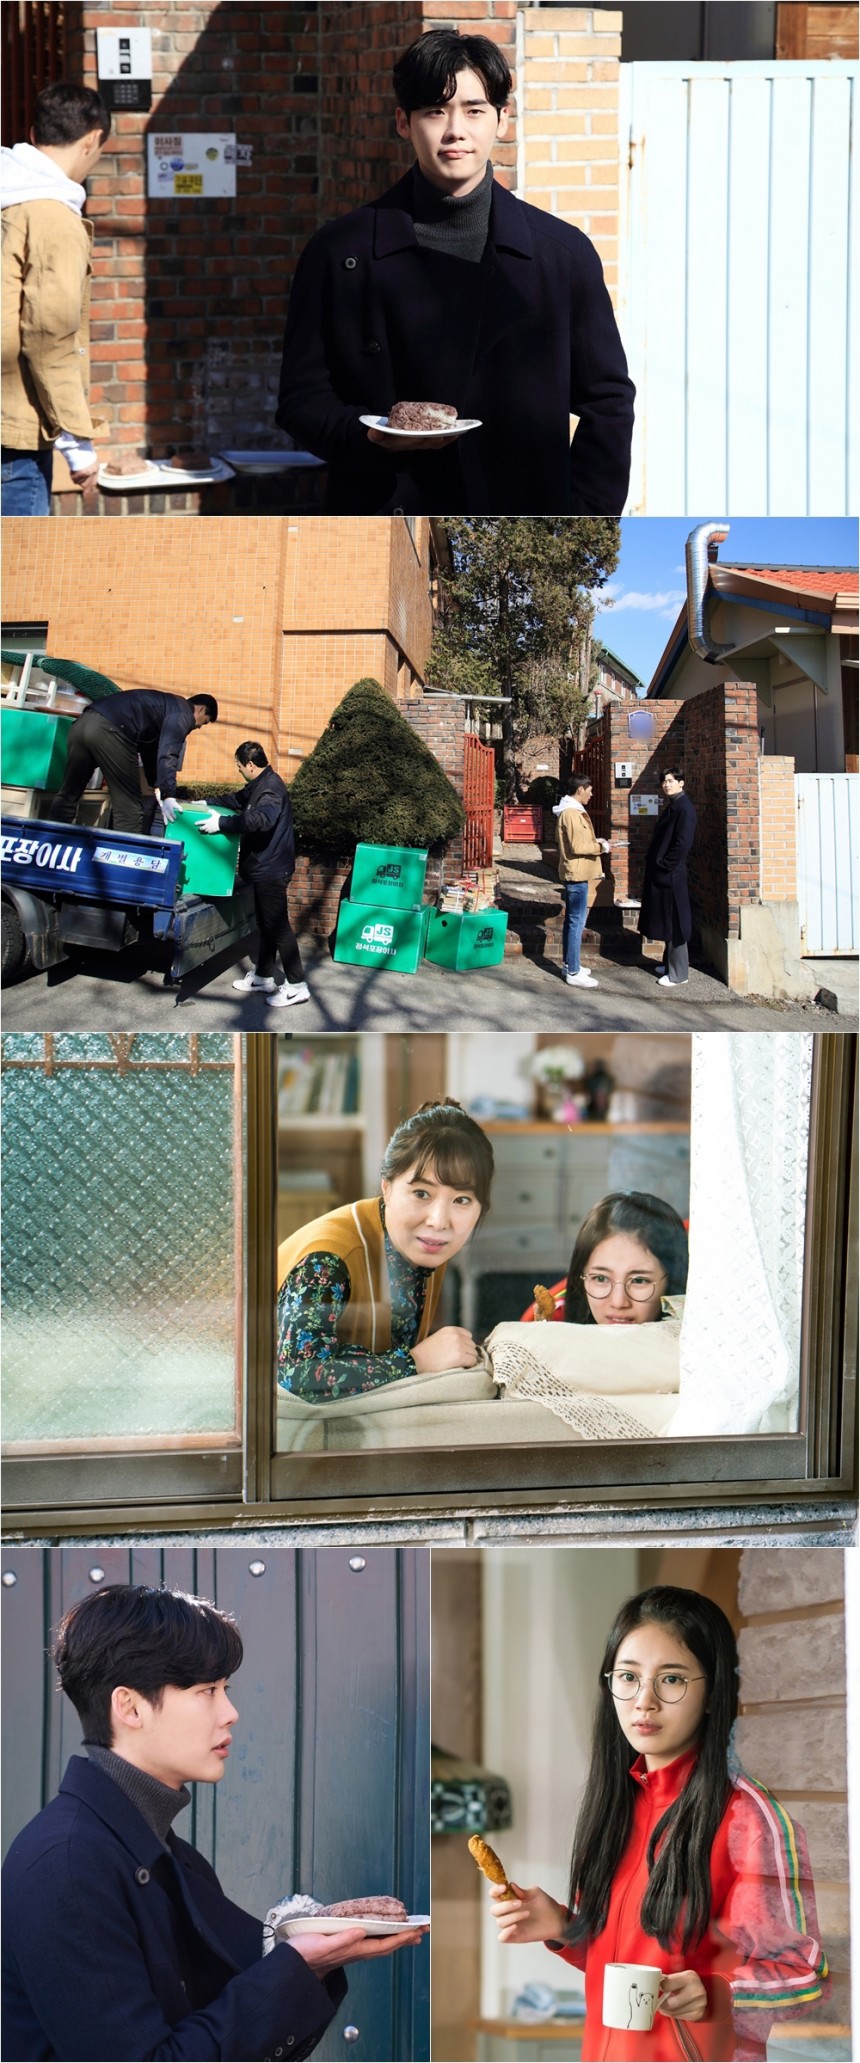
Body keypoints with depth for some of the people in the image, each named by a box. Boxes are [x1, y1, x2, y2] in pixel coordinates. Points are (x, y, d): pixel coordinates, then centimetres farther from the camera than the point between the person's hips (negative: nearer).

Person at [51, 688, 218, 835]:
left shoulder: (166, 706, 35)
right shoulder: (183, 713, 7)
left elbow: (150, 747, 45)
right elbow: (167, 754, -9)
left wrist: (157, 785, 48)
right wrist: (167, 794, -14)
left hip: (83, 722, 9)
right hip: (108, 730, -9)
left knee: (68, 794, 17)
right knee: (128, 806, -2)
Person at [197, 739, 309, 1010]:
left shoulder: (271, 788, -22)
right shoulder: (259, 785, 12)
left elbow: (260, 820, -38)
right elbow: (241, 800, 32)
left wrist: (222, 822, -34)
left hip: (272, 868, -11)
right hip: (264, 867, 11)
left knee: (278, 926, -7)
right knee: (265, 924, 19)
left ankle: (296, 985, -4)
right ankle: (263, 976, 30)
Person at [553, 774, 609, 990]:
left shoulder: (572, 811, 14)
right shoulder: (572, 813, -19)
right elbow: (578, 847, -24)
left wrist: (595, 842, 11)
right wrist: (600, 847, -12)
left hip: (574, 875, 11)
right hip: (577, 875, -11)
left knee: (572, 921, 17)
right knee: (577, 923, -8)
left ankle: (570, 964, 25)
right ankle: (574, 973, -7)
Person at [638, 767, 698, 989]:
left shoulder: (684, 808, -15)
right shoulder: (671, 807, 15)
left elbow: (682, 844, -21)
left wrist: (663, 864, -16)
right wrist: (654, 861, 11)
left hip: (671, 874, -10)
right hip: (661, 873, 10)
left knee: (674, 923, -4)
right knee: (667, 921, 17)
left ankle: (678, 974, 1)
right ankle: (671, 964, 27)